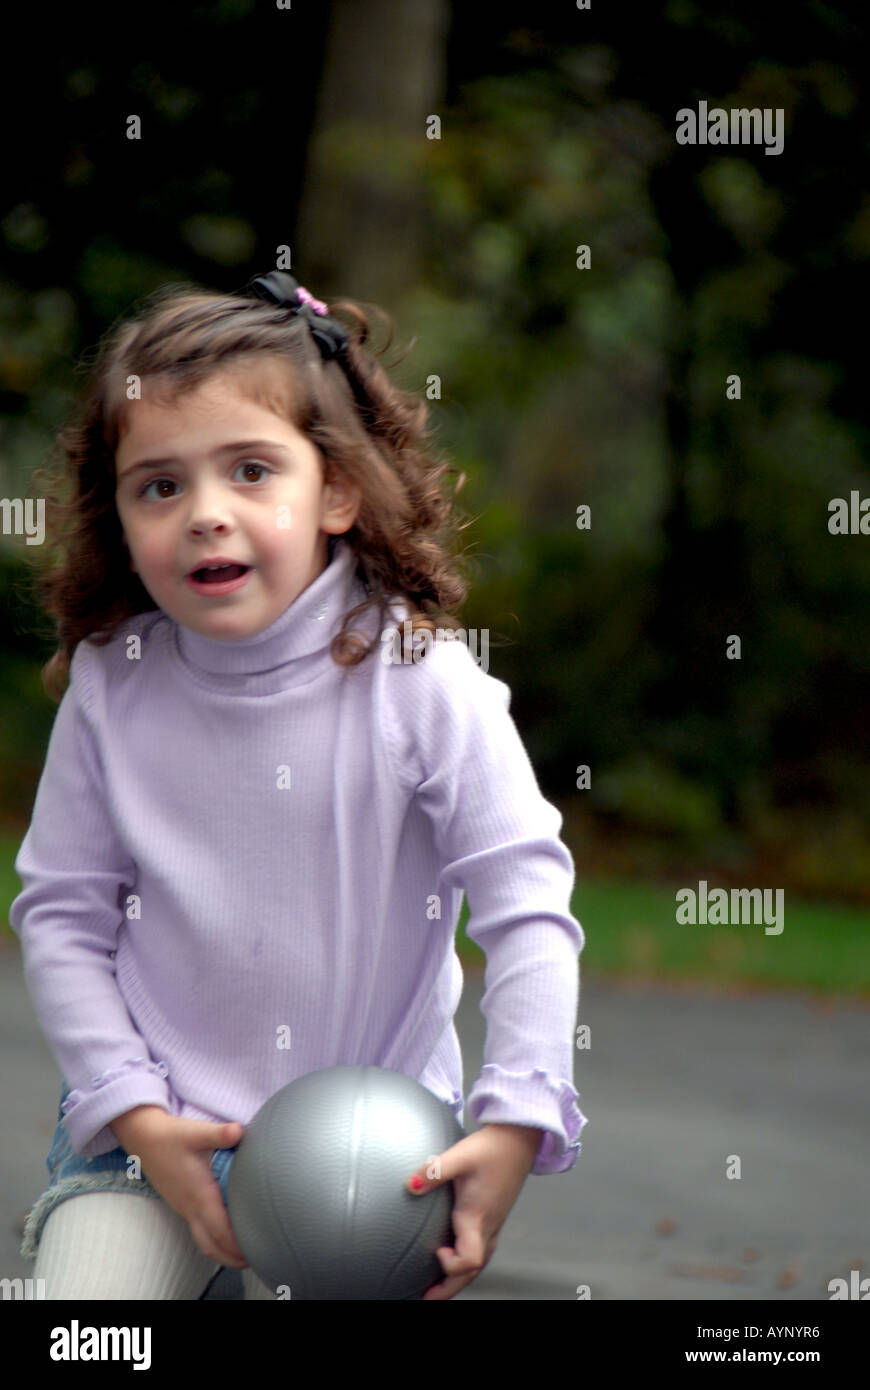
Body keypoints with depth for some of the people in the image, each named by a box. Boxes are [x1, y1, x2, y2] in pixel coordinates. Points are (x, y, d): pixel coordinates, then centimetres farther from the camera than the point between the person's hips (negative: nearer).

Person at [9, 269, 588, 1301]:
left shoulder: (424, 685, -13)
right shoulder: (111, 687, -7)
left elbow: (527, 907, -11)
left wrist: (517, 1123, -19)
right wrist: (136, 1115, -9)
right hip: (157, 1128, 1)